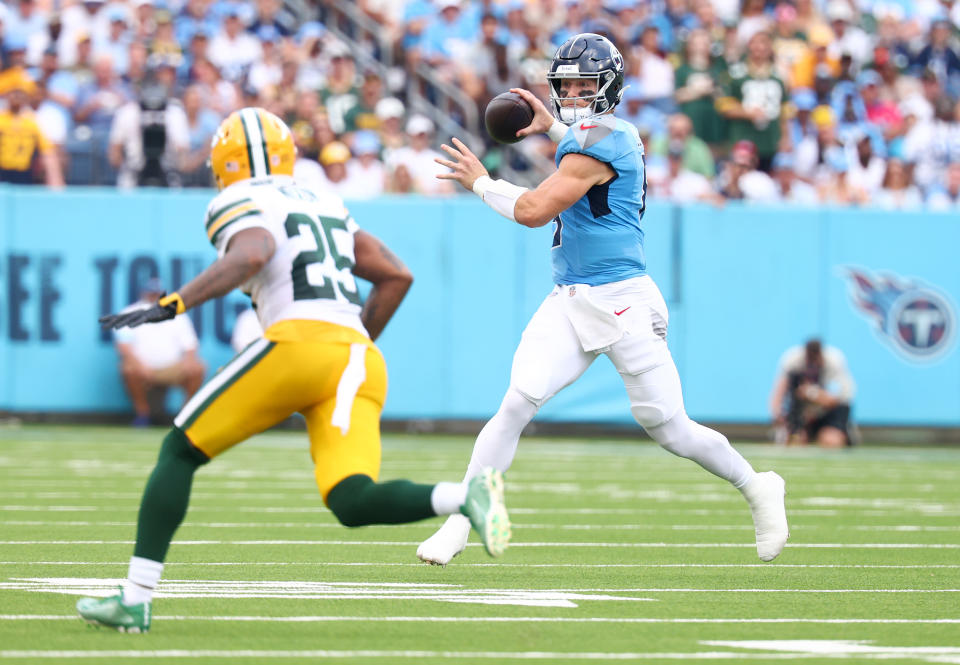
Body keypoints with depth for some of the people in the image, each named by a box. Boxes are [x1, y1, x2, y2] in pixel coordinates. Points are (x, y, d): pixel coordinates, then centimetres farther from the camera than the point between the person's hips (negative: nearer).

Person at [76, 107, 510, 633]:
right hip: (360, 360, 6)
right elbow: (396, 276, 27)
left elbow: (250, 255, -16)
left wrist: (172, 305, -20)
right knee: (352, 503, -5)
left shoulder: (240, 205, 8)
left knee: (180, 452, 9)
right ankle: (467, 496, -31)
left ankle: (135, 599, 5)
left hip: (301, 340, -6)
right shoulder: (327, 207, 30)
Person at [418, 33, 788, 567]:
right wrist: (551, 127, 35)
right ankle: (459, 525, -11)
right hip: (571, 303, 8)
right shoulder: (617, 134, 11)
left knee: (672, 431, 0)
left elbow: (535, 210, -21)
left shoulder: (599, 139, -17)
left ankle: (758, 489, 23)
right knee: (516, 404, -10)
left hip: (623, 302, -8)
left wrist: (481, 182, -6)